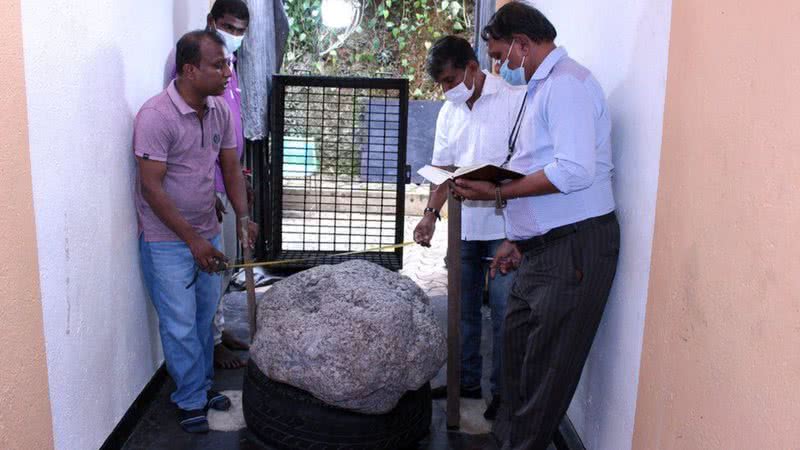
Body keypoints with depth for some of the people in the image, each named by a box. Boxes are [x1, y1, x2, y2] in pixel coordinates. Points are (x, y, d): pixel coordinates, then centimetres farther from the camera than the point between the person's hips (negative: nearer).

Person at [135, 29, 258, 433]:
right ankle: (191, 401, 19)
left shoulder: (220, 110, 0)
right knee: (180, 326, 3)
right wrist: (192, 239, -21)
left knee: (204, 317, 17)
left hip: (207, 234, 6)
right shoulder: (155, 116, -21)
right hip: (167, 241, -6)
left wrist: (242, 216, -7)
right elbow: (152, 187, -21)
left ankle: (202, 384, 35)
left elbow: (231, 168, 8)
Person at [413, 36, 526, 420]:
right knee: (465, 308, 15)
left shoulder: (514, 101, -10)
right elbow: (442, 169, 12)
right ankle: (467, 381, 30)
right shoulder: (449, 113, 11)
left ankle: (503, 390, 15)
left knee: (502, 311, 0)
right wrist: (431, 213, 0)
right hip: (464, 226, 7)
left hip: (505, 226, -6)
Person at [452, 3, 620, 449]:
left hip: (574, 246, -10)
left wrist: (498, 192, -18)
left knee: (546, 364, 1)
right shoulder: (541, 87, 20)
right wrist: (517, 240, 20)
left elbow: (574, 172, -24)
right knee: (518, 343, 17)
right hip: (543, 246, 10)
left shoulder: (566, 83, -12)